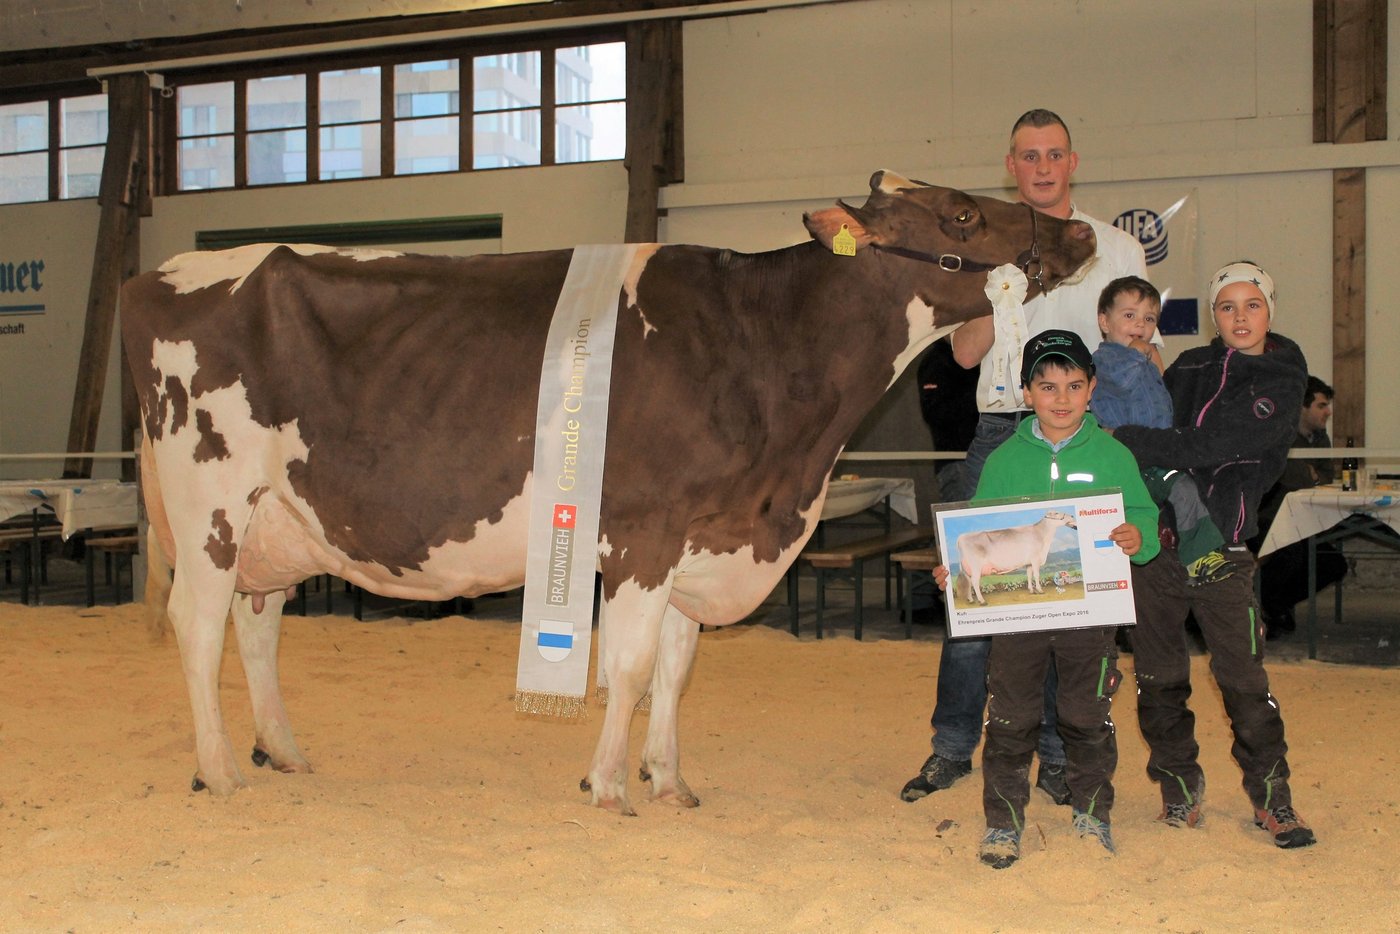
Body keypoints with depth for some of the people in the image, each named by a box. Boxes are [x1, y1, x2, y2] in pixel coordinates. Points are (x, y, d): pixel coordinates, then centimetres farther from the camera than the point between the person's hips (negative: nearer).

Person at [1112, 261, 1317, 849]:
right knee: (1159, 673, 6)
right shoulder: (1188, 368, 14)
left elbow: (1205, 447, -14)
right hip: (1154, 535, 4)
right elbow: (1153, 437, 16)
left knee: (1243, 674, -3)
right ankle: (1179, 782, 21)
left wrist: (1120, 438, -14)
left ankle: (1269, 793, 12)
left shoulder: (1282, 381, -2)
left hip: (1221, 544, -3)